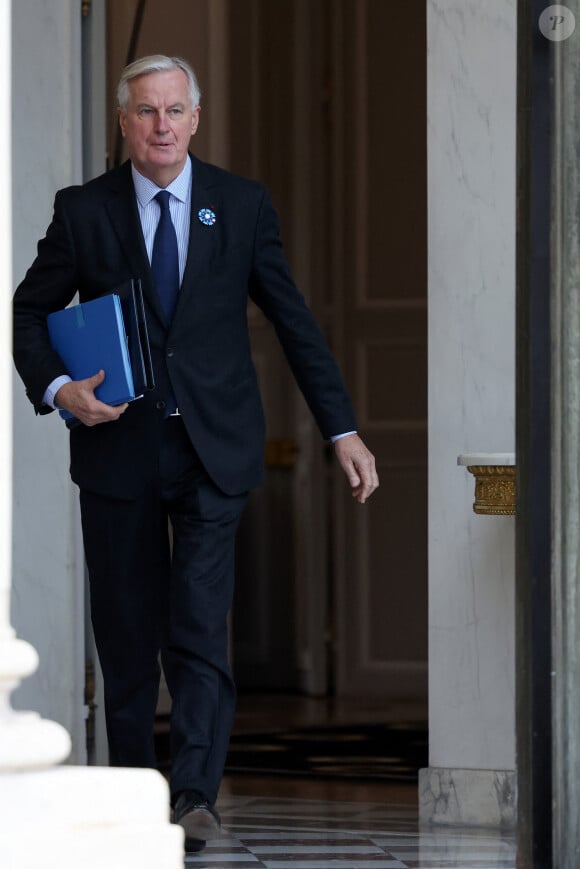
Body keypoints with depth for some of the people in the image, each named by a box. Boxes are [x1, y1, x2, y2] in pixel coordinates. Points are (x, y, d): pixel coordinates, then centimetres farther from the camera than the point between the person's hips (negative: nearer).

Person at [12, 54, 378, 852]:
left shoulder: (242, 205, 3)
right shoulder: (83, 211, 1)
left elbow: (295, 322, 6)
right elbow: (29, 313, 11)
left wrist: (344, 432, 3)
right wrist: (57, 389, -8)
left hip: (214, 451, -1)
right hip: (118, 448, 1)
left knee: (201, 629, -12)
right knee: (126, 632, 7)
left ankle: (195, 796, -17)